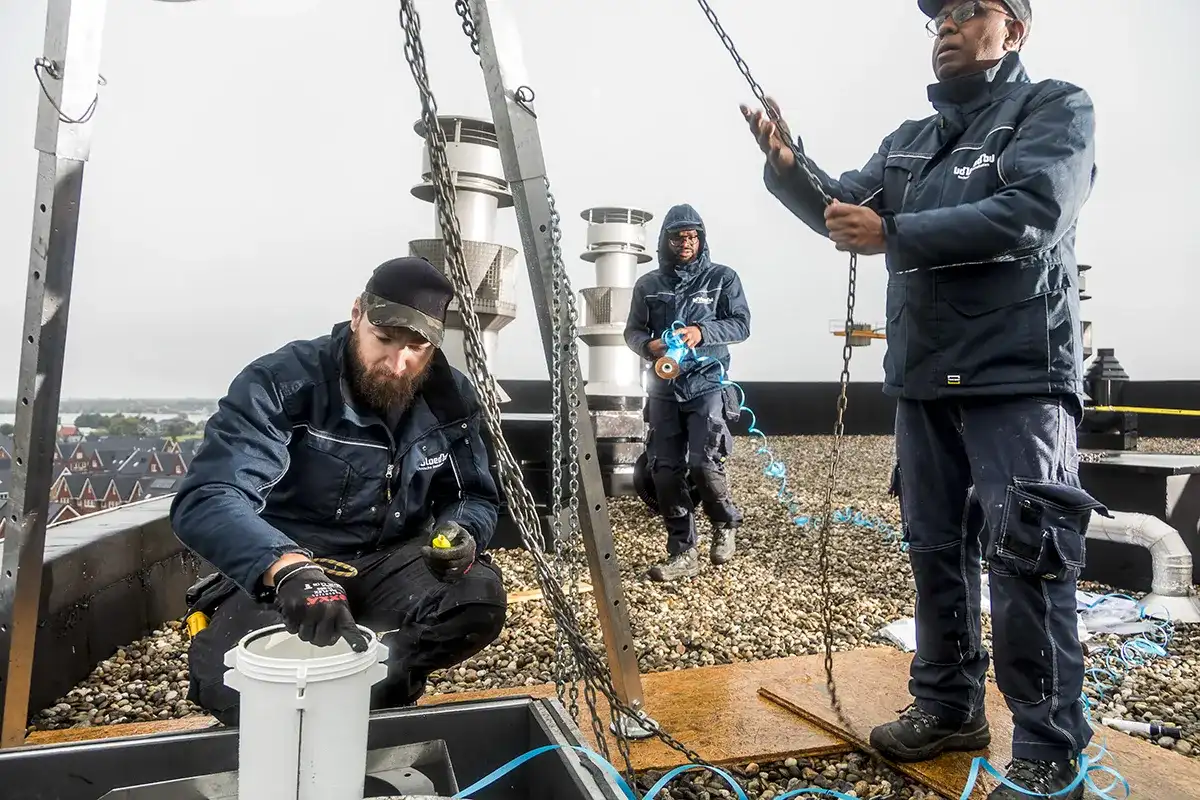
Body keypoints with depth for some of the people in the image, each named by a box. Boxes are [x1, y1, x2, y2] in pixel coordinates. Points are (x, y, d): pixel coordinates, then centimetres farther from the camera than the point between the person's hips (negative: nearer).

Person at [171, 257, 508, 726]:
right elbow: (204, 502, -33)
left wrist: (462, 533, -23)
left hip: (389, 567, 2)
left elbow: (476, 498, 3)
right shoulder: (280, 383, -22)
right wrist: (290, 567, -52)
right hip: (274, 575, -2)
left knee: (480, 596, -25)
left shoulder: (450, 398, -8)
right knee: (234, 685, -28)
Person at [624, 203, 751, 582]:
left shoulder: (722, 277, 5)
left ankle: (725, 523, 17)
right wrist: (649, 346, -12)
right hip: (663, 388, 3)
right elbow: (632, 331, 12)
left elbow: (741, 325, -2)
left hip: (706, 385, -3)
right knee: (665, 472, 0)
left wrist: (701, 333, -19)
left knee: (703, 464, -15)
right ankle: (682, 553, 12)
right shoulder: (648, 284, 11)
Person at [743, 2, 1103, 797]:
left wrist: (893, 234, -18)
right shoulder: (909, 140, 19)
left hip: (1019, 379, -6)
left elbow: (1031, 214, -16)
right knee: (936, 548, 12)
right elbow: (843, 206, 9)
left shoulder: (1057, 107, 1)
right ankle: (950, 704, 27)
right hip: (924, 381, 6)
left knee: (1027, 557, -5)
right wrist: (787, 167, -10)